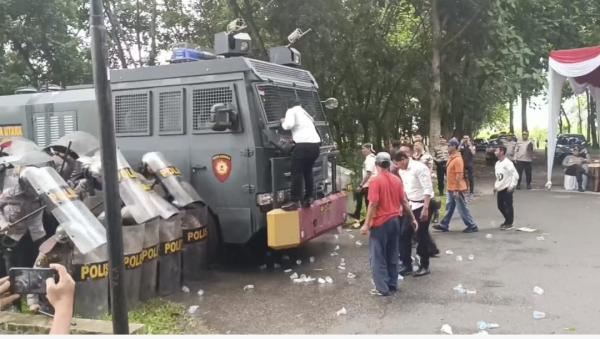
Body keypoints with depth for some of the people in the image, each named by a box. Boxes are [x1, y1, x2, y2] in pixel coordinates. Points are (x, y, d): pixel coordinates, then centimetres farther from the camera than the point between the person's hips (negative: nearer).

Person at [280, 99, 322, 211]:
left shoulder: (291, 111, 8)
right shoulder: (306, 113, 31)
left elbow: (289, 125, -10)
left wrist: (283, 122, 12)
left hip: (304, 145, -7)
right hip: (315, 144, 7)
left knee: (297, 173, -6)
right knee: (308, 171, 18)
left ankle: (294, 202, -10)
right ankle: (309, 198, 18)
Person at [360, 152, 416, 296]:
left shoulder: (376, 180, -14)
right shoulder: (397, 180, 5)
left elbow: (373, 204, -19)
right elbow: (404, 201, 9)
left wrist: (366, 224, -14)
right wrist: (412, 218, 18)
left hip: (380, 222, -6)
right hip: (394, 221, 6)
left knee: (378, 257, 2)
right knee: (392, 255, 15)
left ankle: (382, 288, 3)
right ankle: (393, 284, 22)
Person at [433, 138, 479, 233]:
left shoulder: (457, 159, -21)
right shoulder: (452, 158, 10)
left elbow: (459, 175, -23)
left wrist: (456, 190, -23)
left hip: (457, 189, -9)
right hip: (451, 188, 9)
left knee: (462, 208, 0)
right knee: (449, 207, 15)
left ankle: (472, 226, 11)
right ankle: (444, 225, 23)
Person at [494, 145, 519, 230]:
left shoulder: (508, 163, -16)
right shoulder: (497, 163, 10)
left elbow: (515, 175, -17)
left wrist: (512, 186, -20)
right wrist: (496, 186, 16)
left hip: (507, 188, -8)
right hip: (500, 188, 8)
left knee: (508, 206, -1)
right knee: (500, 206, 13)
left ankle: (509, 223, 10)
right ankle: (507, 220, 31)